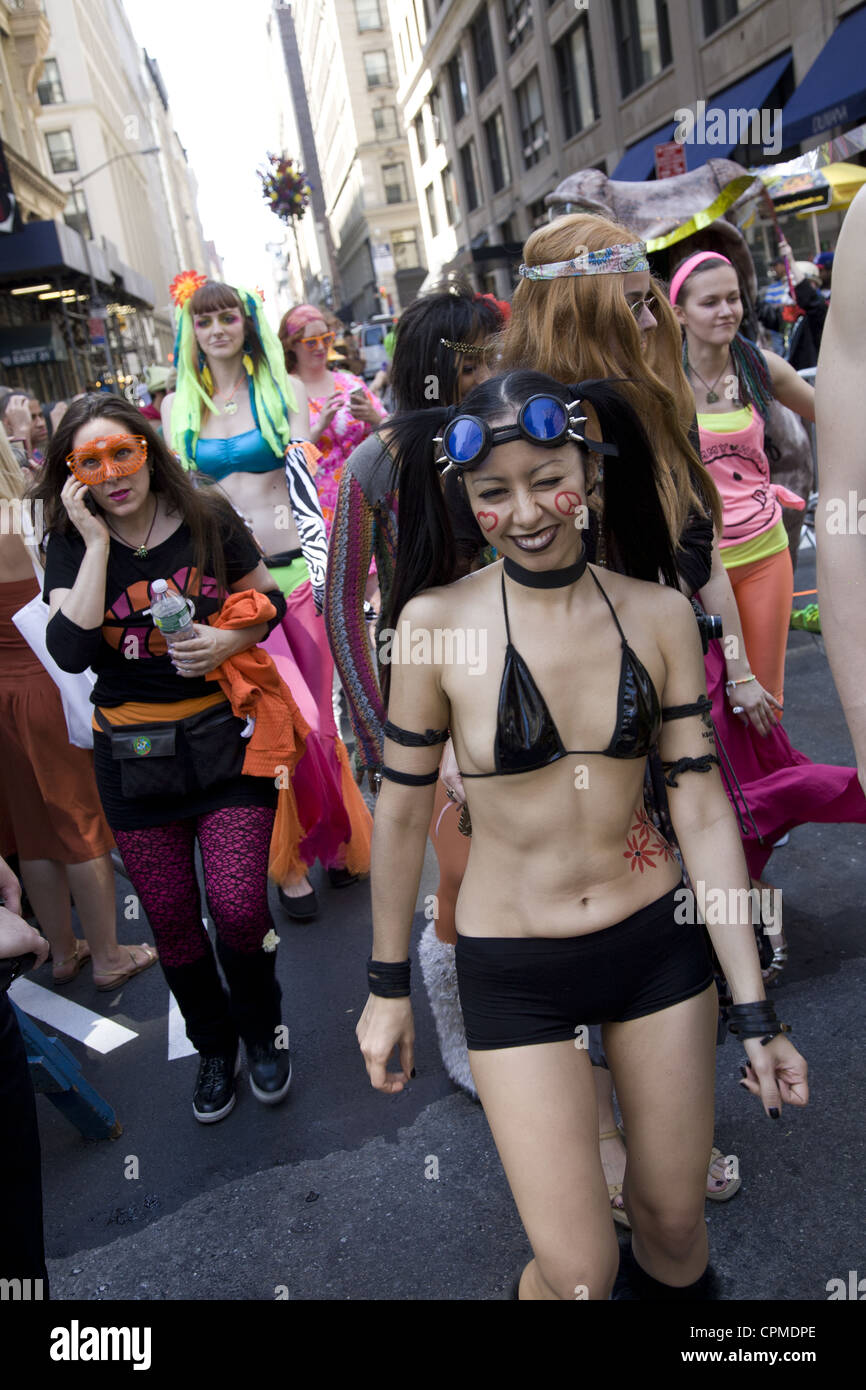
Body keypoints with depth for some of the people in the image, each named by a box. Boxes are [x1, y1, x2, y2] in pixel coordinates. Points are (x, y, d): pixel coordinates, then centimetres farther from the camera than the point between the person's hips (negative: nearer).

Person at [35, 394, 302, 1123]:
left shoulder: (208, 518, -5)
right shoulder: (72, 546, -4)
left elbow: (268, 599, 6)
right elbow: (70, 651, -19)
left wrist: (231, 639, -15)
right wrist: (97, 542, -20)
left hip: (223, 736, -1)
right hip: (132, 755, 2)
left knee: (238, 907, -10)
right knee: (172, 922, 12)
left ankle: (262, 1029, 23)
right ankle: (214, 1049, 38)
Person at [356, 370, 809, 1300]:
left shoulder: (659, 614, -5)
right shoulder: (437, 621, -13)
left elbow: (701, 810, -3)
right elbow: (402, 812, -4)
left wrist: (755, 1011, -2)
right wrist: (387, 988, 4)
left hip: (658, 945, 3)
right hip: (514, 972, -2)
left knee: (674, 1220, 18)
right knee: (578, 1268, 3)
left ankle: (667, 1281, 52)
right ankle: (539, 1279, 39)